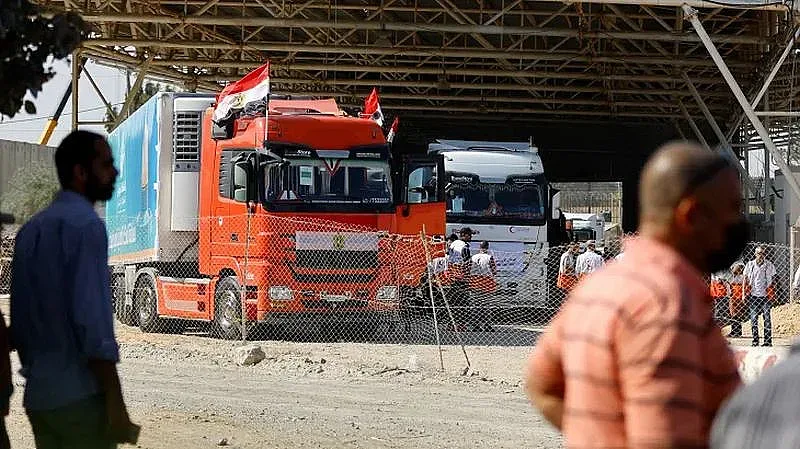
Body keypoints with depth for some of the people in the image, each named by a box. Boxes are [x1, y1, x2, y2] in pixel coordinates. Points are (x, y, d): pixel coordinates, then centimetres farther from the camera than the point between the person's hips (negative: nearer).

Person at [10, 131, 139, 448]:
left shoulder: (31, 230, 13)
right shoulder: (85, 224, -12)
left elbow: (20, 316, 15)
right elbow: (91, 316, -19)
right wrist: (115, 403, -19)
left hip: (38, 394, 8)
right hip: (80, 395, -8)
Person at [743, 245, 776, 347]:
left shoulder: (770, 266, 5)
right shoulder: (750, 265, 6)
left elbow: (773, 281, 10)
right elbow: (745, 280, 10)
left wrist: (773, 295, 5)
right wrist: (744, 294, 4)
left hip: (766, 296, -1)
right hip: (753, 296, 1)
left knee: (767, 318, -1)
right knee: (753, 318, 1)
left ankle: (768, 341, 3)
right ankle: (755, 340, 7)